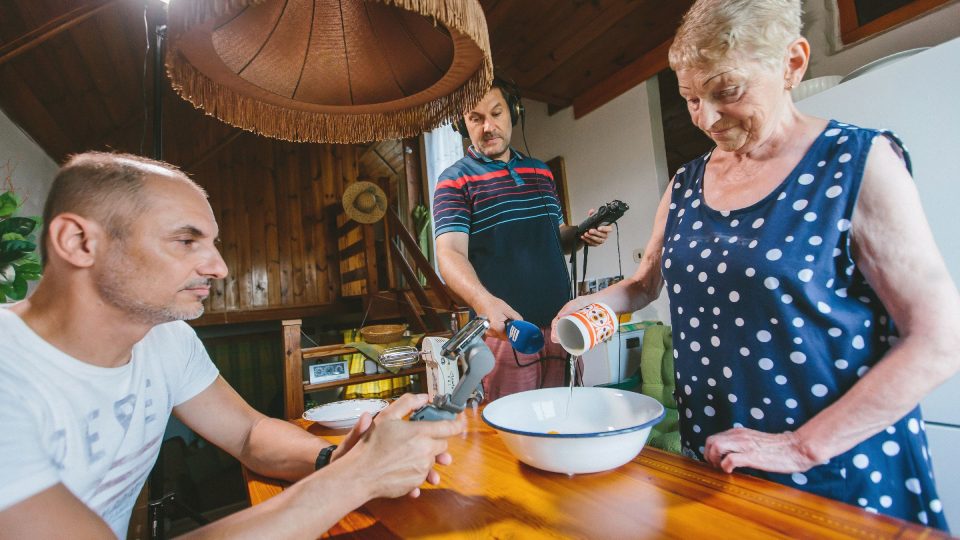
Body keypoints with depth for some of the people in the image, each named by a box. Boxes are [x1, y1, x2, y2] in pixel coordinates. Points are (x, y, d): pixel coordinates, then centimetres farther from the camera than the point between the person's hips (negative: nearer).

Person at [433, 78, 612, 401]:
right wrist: (485, 302, -34)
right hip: (506, 329, -5)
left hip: (562, 325, 6)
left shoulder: (541, 172, 15)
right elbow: (450, 253, -16)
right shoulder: (455, 181, -3)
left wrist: (582, 233, 1)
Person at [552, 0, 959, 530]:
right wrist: (590, 304, -7)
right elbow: (645, 283, 13)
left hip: (840, 472, -4)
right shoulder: (685, 185, 3)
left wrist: (801, 446, -19)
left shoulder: (858, 164, -10)